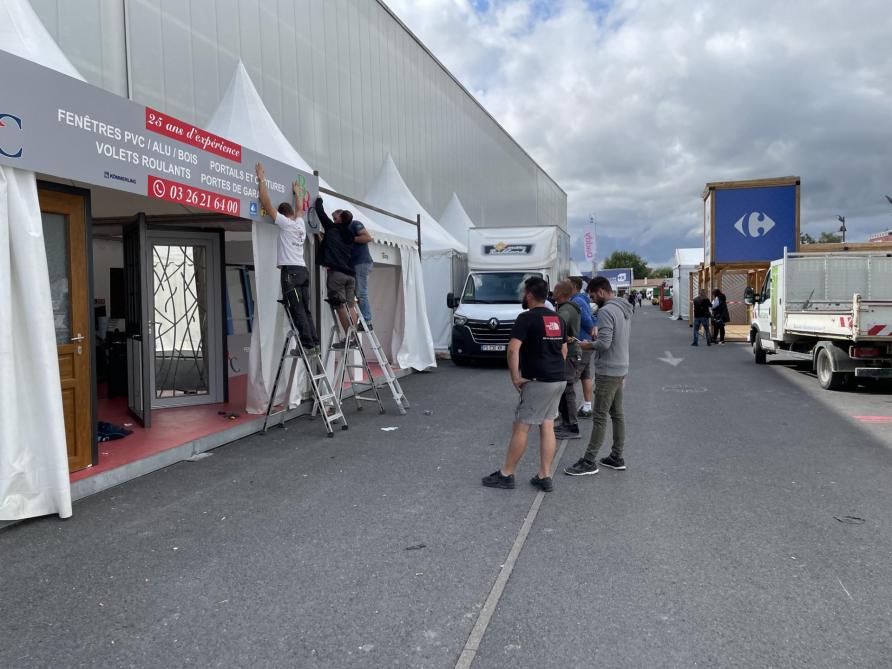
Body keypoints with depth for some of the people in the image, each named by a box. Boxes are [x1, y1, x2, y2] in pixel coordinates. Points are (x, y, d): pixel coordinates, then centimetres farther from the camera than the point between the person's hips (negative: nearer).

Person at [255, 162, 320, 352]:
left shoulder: (285, 223, -1)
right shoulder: (300, 224, 17)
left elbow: (266, 203, -5)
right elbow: (300, 209, 38)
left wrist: (262, 179, 1)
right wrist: (297, 193, 52)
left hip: (290, 271, -7)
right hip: (303, 270, 7)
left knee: (297, 310, -9)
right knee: (305, 309, 10)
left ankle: (307, 343, -13)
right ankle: (314, 342, 7)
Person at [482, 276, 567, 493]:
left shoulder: (526, 318, -12)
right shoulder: (557, 318, 12)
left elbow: (513, 349, -22)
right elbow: (564, 349, 19)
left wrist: (515, 377, -15)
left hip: (538, 382, -8)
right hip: (558, 380, 8)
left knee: (521, 427, 0)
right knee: (547, 426, 11)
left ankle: (506, 475, 9)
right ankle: (545, 476, 13)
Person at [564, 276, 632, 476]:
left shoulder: (606, 311, -19)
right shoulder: (625, 309, 12)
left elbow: (604, 343, -26)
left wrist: (588, 345, -6)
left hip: (608, 372, -9)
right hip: (621, 369, 10)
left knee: (600, 417, -5)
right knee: (617, 414, 14)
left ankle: (589, 461, 1)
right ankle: (617, 458, 21)